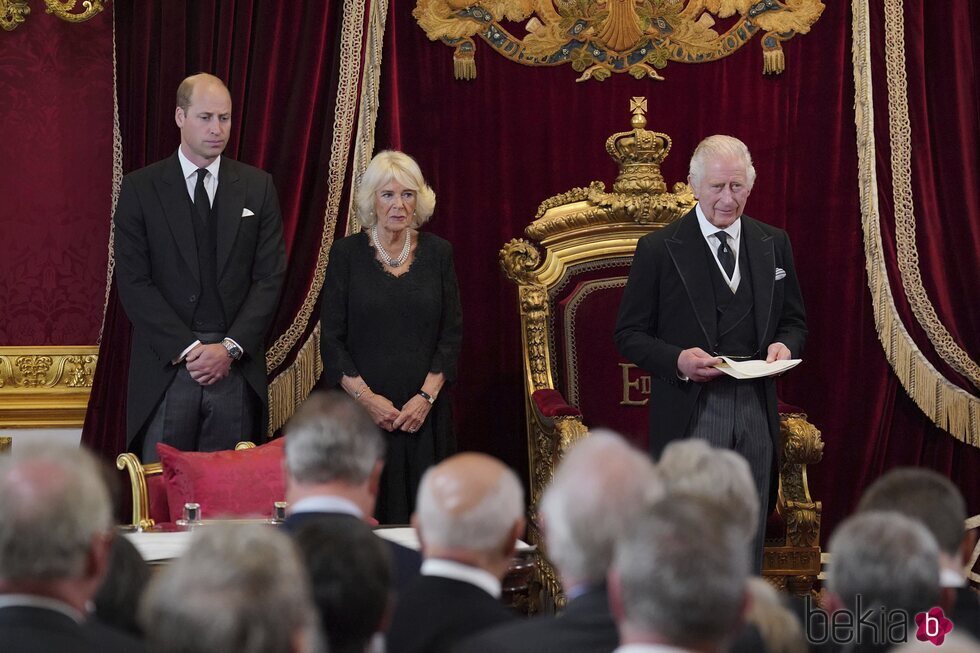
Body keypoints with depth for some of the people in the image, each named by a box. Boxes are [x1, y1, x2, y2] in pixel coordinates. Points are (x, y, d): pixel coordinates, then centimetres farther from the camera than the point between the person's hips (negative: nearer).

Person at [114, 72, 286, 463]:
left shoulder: (257, 187, 9)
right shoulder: (140, 189, 3)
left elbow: (270, 276, 5)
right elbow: (133, 281, -2)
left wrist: (231, 347, -7)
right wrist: (187, 349, -11)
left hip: (236, 367, 1)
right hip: (167, 367, -1)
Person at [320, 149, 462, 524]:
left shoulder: (438, 253, 7)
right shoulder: (347, 254, 2)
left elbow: (452, 334, 5)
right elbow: (331, 338, -1)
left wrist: (427, 396, -6)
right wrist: (365, 396, -10)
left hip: (424, 412, 2)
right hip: (362, 410, -2)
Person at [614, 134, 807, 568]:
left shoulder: (773, 245, 10)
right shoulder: (659, 250, -3)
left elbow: (794, 320, 18)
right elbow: (629, 335, -1)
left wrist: (785, 346, -5)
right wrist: (677, 360, -19)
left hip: (756, 415, 4)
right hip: (690, 414, -4)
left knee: (748, 544, 10)